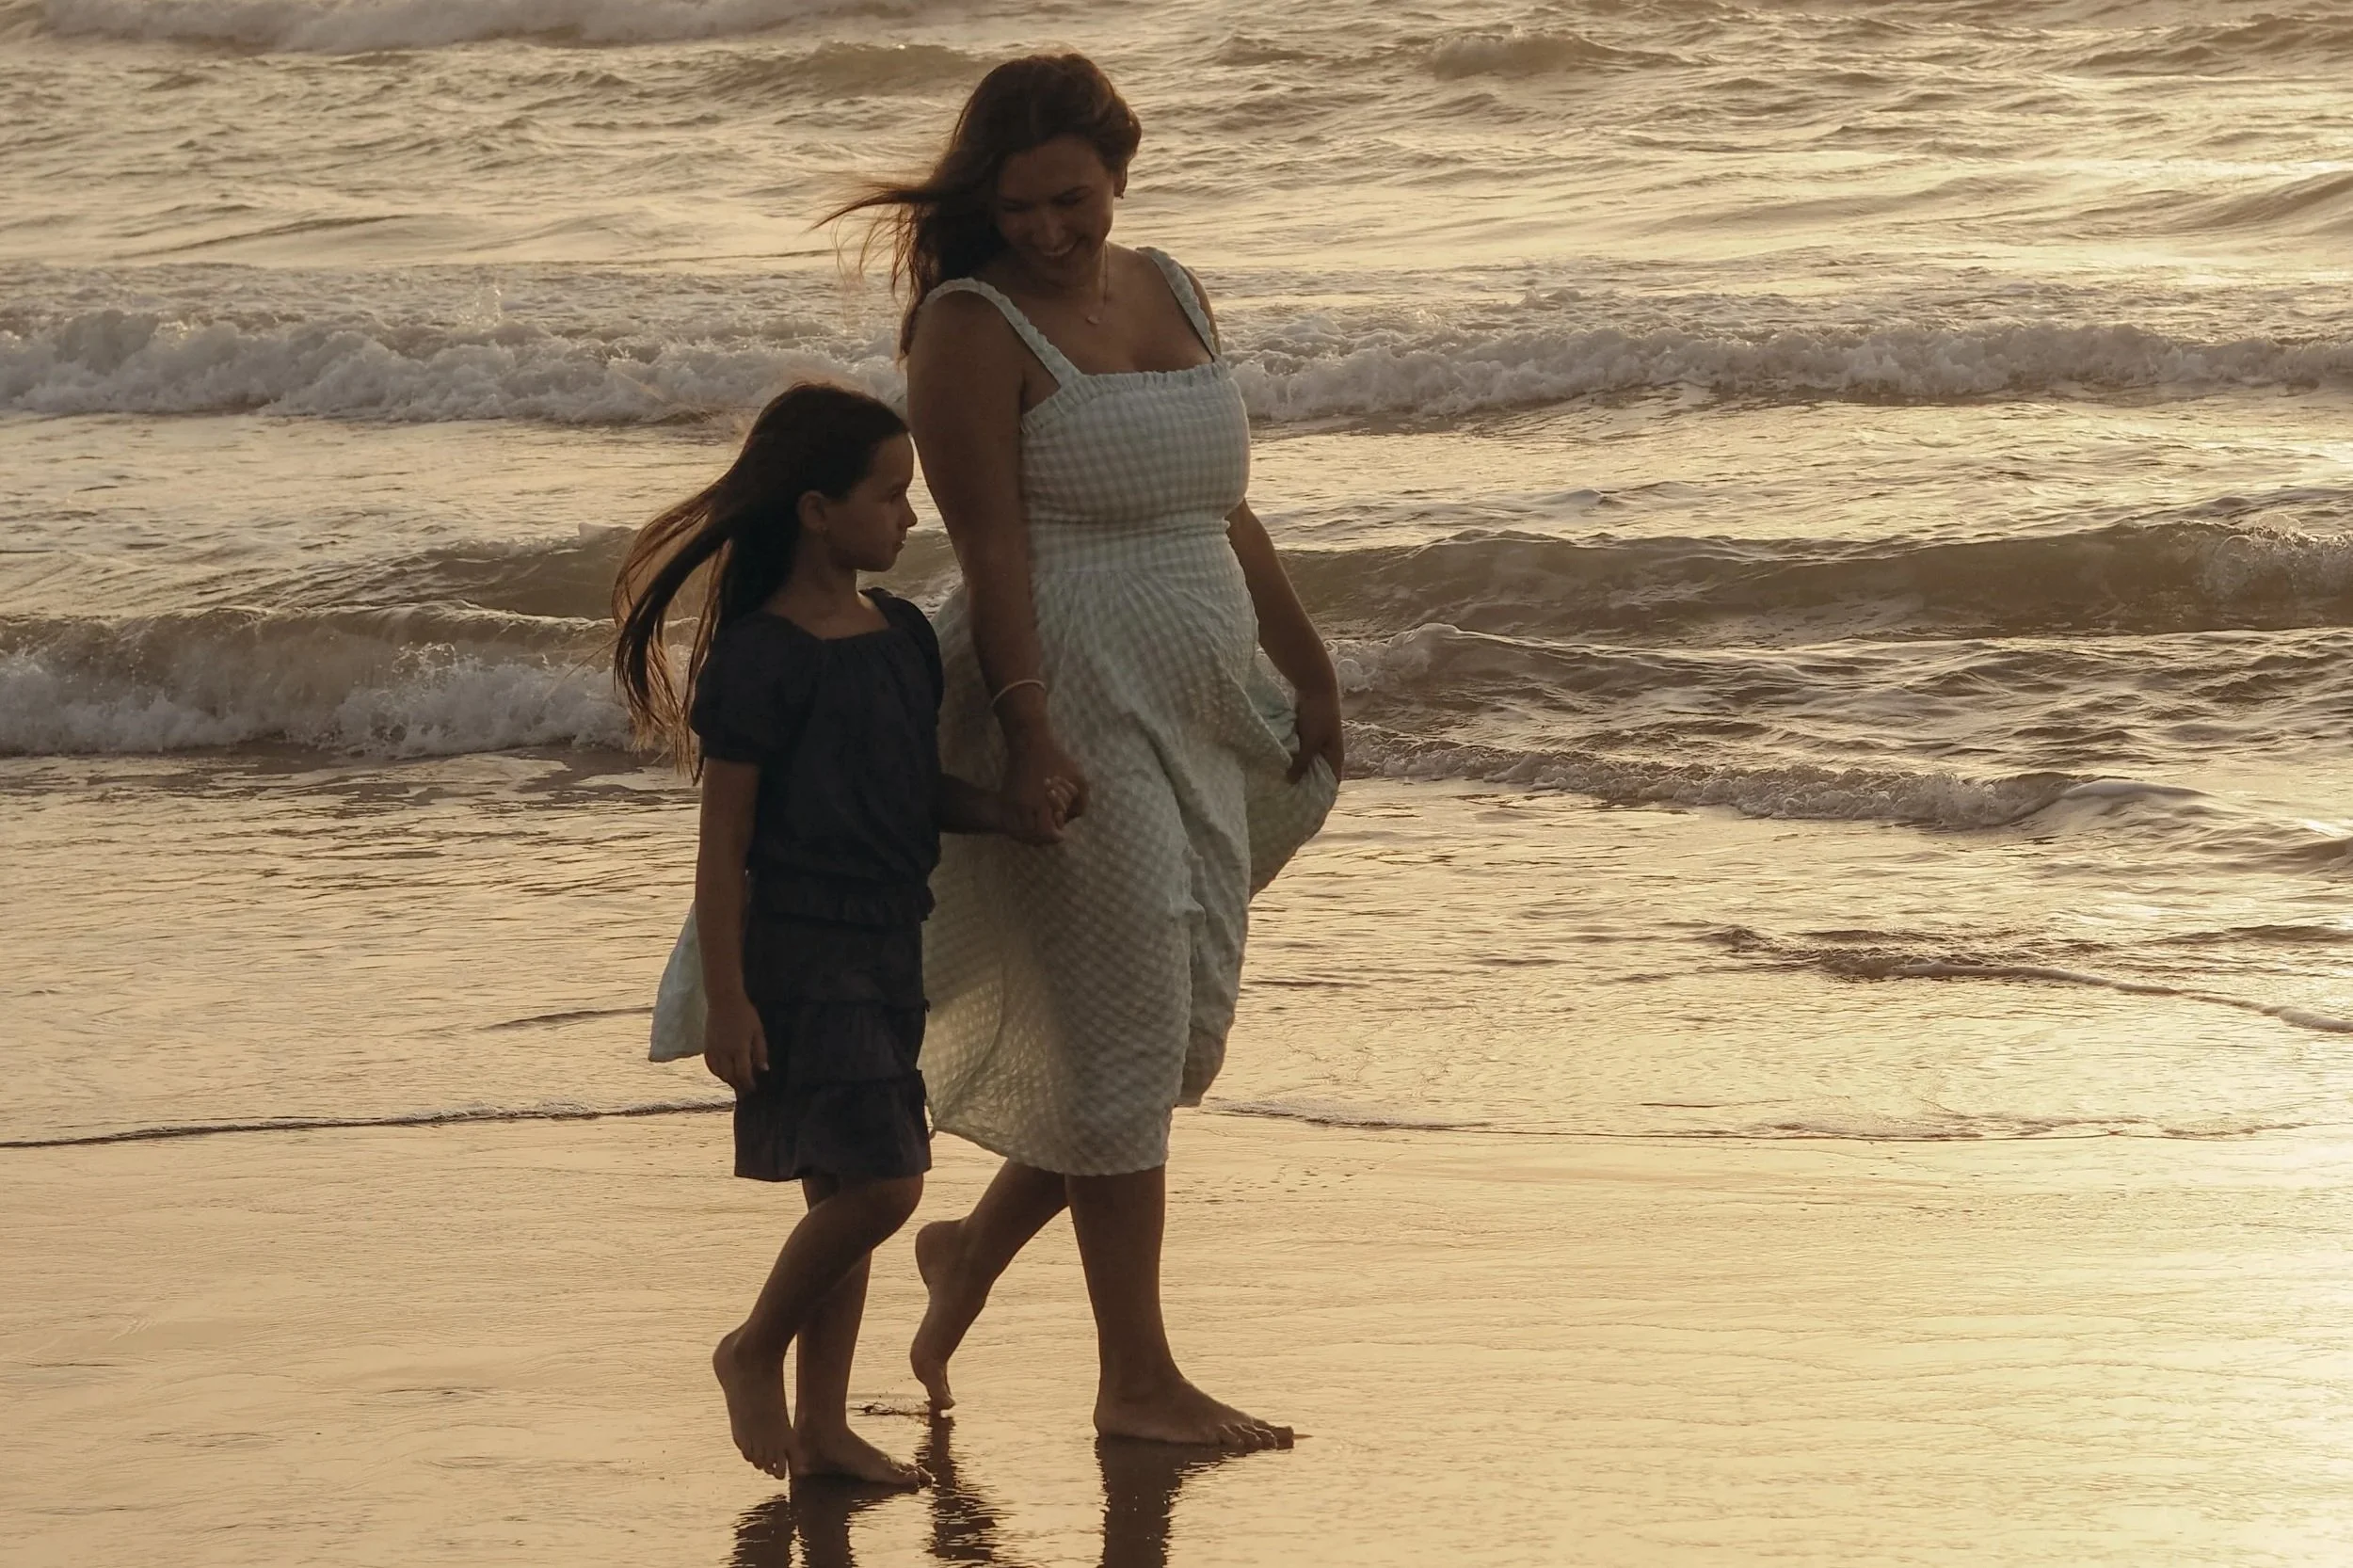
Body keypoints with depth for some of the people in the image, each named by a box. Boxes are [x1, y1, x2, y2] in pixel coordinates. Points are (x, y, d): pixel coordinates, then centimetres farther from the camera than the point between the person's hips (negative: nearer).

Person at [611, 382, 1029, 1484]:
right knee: (879, 1182, -13)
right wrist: (726, 1001, -15)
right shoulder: (760, 659, -13)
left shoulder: (905, 637, 10)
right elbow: (723, 845, -12)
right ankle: (753, 1352, 8)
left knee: (846, 1191, 11)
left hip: (887, 950, 8)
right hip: (797, 953, -8)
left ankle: (823, 1423, 18)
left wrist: (1022, 815, 0)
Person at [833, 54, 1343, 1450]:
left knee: (1187, 1028, 10)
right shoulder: (976, 329, -9)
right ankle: (1135, 1378, 3)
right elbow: (991, 546, -15)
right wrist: (1032, 733, -22)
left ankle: (979, 1243, 29)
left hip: (1192, 711, 8)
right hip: (1075, 710, -8)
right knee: (1124, 1031, -5)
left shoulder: (1173, 294, 13)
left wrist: (1305, 668, 21)